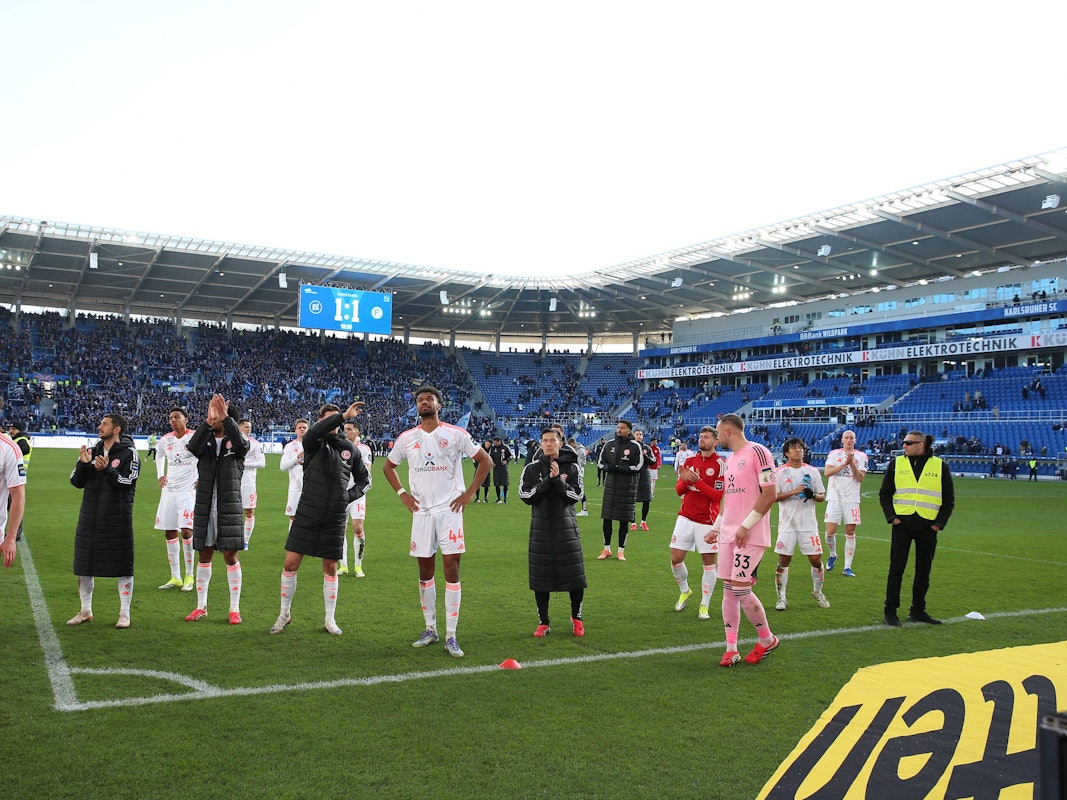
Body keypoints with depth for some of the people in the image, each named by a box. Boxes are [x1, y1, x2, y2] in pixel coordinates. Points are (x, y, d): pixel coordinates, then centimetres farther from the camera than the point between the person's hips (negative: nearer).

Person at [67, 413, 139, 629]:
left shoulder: (128, 453, -6)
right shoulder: (92, 451, 9)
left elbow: (127, 483, -15)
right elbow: (76, 482, 7)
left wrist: (107, 470, -27)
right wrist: (83, 464, -10)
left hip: (118, 519, -6)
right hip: (90, 517, 6)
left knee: (123, 566, 1)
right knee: (84, 565, 12)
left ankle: (124, 613, 12)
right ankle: (86, 611, 27)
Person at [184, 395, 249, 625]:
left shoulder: (235, 443, 1)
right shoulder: (205, 441, 6)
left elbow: (242, 443, -24)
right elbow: (192, 447, -17)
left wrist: (225, 418, -29)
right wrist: (207, 421, -28)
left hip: (229, 507, -3)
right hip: (205, 508, 3)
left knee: (231, 555, 0)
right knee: (204, 555, 10)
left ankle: (235, 608, 8)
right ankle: (201, 606, 21)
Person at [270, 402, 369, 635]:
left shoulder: (350, 449, 6)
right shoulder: (314, 444, -1)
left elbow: (364, 478, 17)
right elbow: (313, 432, -27)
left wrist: (349, 495, 0)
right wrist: (344, 416, -34)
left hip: (336, 518, 2)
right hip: (307, 514, -1)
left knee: (330, 569, 8)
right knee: (290, 564, -1)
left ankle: (330, 620, 21)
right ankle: (284, 614, 19)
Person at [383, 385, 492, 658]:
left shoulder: (455, 434, -3)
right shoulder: (406, 438, 5)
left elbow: (485, 460, 2)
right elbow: (388, 466, 21)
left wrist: (469, 493, -4)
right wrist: (401, 493, 7)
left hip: (449, 510, -3)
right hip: (421, 512, 3)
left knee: (451, 568, -5)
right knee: (425, 570, 8)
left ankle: (450, 636, 1)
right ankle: (430, 630, 22)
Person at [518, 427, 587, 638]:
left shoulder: (571, 468, 2)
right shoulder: (532, 468, 3)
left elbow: (577, 495, -7)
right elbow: (525, 496, -8)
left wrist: (558, 480, -18)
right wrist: (548, 480, -15)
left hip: (566, 527, 0)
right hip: (541, 528, 1)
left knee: (574, 575, 2)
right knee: (540, 576, 4)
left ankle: (576, 618, 23)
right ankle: (543, 622, 18)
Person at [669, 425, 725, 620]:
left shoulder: (721, 464, -7)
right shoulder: (690, 461, 9)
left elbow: (719, 495, -13)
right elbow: (679, 490, 11)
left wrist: (698, 482, -20)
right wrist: (684, 481, -11)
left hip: (708, 521, -4)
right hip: (686, 518, 4)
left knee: (709, 563, 2)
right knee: (676, 559, 3)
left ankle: (704, 606, 14)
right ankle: (684, 591, 30)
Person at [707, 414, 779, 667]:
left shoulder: (757, 452, -11)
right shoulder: (730, 459, 17)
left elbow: (770, 494, -15)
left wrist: (746, 525, -17)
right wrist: (717, 528, 20)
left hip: (750, 535, -8)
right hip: (728, 534, 8)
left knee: (740, 588, -9)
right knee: (729, 589, 6)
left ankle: (767, 640, 13)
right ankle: (731, 649, 13)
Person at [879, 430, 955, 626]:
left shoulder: (940, 466, 3)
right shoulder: (896, 464, 4)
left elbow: (949, 499, 8)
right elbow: (884, 494, 9)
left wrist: (939, 523, -1)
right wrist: (891, 517, -3)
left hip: (927, 527, 1)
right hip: (902, 524, -1)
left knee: (923, 571, 9)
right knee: (896, 568, -1)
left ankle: (918, 611, 21)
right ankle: (890, 611, 6)